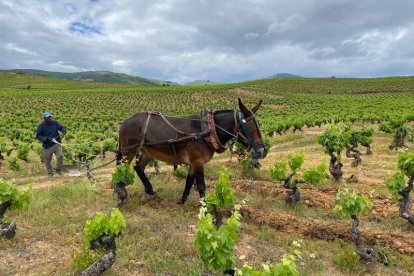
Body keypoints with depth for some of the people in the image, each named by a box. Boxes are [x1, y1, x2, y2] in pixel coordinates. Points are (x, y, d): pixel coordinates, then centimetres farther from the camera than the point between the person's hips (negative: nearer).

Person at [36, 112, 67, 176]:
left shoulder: (55, 123, 2)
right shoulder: (41, 126, -3)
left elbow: (61, 127, 3)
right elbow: (38, 136, -7)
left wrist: (64, 130, -22)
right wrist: (46, 138, -23)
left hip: (56, 144, 0)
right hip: (47, 146, 0)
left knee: (60, 156, -19)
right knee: (47, 161, 9)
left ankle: (59, 170, 3)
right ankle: (50, 173, 31)